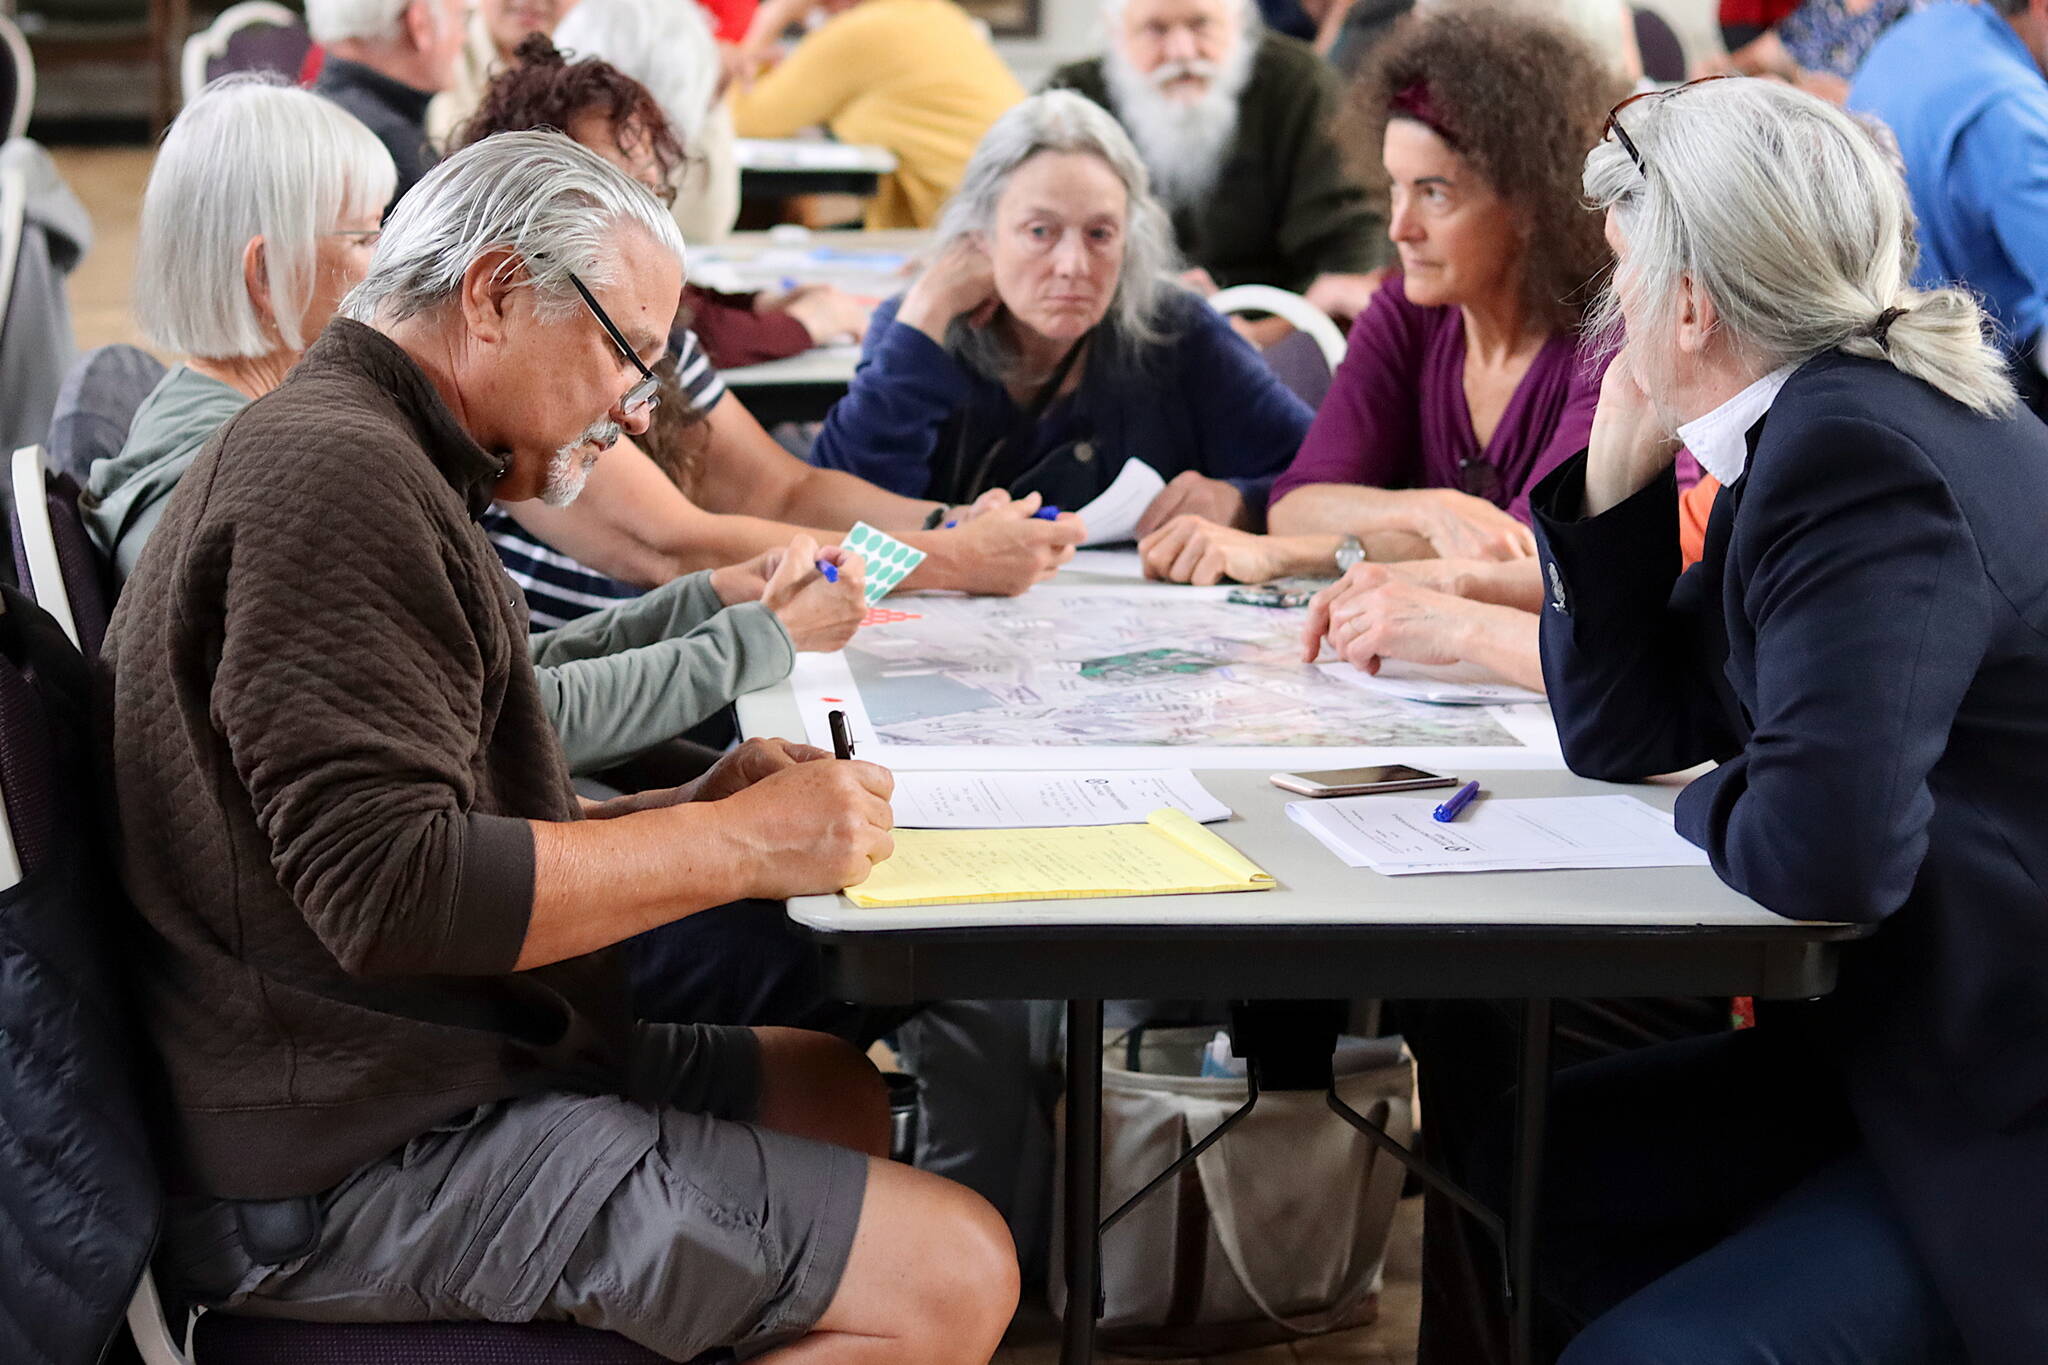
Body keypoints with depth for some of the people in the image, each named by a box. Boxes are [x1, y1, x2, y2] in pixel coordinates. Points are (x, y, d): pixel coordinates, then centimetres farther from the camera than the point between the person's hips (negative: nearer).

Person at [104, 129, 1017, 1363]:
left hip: (406, 1070, 11)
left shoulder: (373, 466, 18)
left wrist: (695, 808, 5)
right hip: (357, 1164, -11)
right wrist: (740, 844, -17)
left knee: (838, 1091, 23)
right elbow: (393, 890, -26)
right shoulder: (335, 476, -18)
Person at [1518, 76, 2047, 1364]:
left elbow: (1821, 847, -33)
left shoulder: (1859, 452, -23)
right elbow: (1625, 738, 12)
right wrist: (1618, 476, 1)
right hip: (1922, 1040, 10)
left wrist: (1716, 808, -10)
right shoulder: (1833, 414, 7)